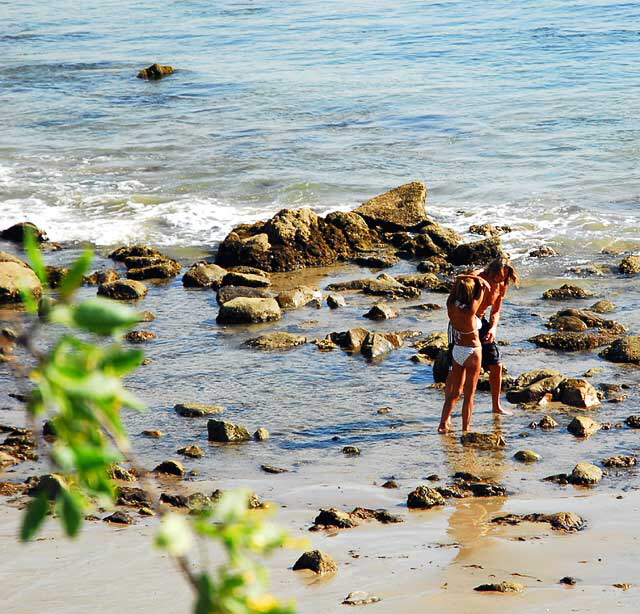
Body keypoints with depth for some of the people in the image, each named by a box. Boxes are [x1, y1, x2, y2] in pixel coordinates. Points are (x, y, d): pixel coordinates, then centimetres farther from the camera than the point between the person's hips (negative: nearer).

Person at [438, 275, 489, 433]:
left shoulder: (451, 306, -9)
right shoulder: (470, 310, -24)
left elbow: (457, 280, 5)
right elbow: (486, 287, -13)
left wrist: (473, 277, 2)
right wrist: (479, 280, 4)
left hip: (457, 350, 6)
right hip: (472, 352, -6)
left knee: (455, 391, 18)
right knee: (469, 394, 4)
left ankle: (444, 423, 16)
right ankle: (466, 429, 8)